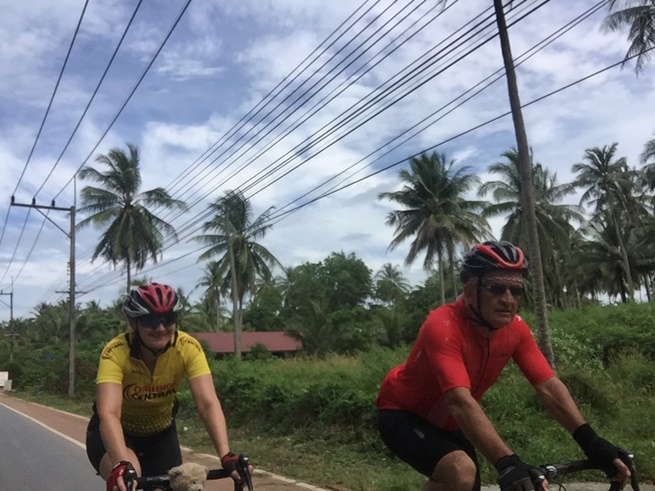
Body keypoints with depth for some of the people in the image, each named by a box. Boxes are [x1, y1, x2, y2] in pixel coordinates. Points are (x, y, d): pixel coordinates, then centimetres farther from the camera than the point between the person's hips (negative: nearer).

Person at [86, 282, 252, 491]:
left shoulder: (188, 348, -26)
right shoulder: (116, 353, -31)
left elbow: (208, 403, -35)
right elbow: (108, 413, -44)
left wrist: (226, 455, -48)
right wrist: (122, 465, -60)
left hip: (160, 433, 3)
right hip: (118, 432, -3)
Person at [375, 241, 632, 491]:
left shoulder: (515, 329, -14)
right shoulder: (442, 327, -34)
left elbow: (548, 386, -16)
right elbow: (459, 401, -43)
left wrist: (590, 441, -27)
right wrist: (506, 463, -51)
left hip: (446, 421, 7)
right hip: (403, 415, -7)